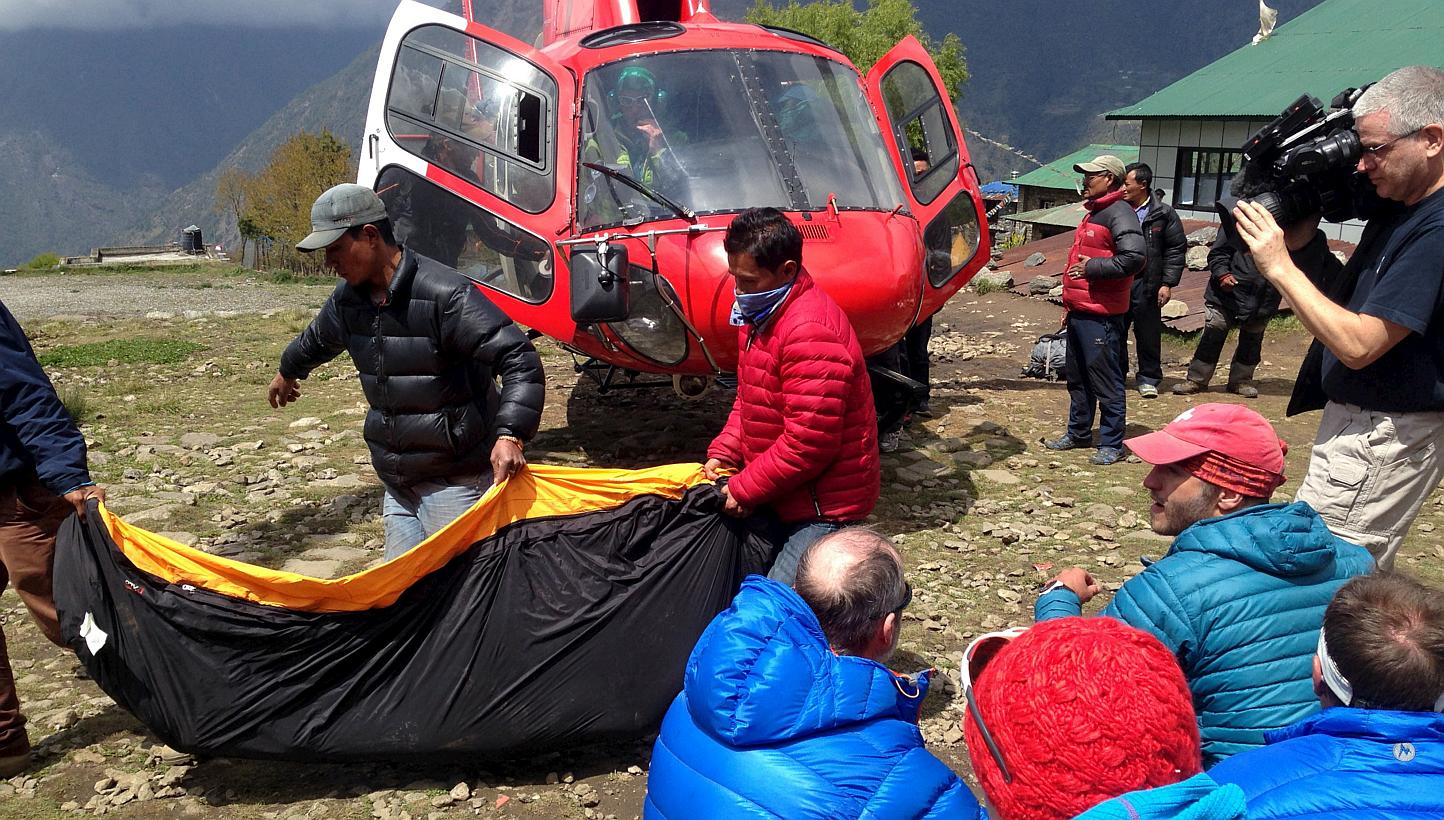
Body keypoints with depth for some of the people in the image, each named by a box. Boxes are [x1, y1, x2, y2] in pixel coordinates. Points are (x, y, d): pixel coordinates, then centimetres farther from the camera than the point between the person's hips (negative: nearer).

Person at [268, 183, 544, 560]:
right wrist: (288, 371, 50)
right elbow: (316, 340, 30)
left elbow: (520, 360, -25)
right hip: (397, 482, 8)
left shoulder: (446, 295, -21)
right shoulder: (348, 299, 6)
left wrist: (509, 434, -37)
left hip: (454, 482, -8)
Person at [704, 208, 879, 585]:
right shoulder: (761, 315, 8)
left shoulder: (811, 333, -25)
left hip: (822, 505, -9)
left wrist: (746, 489, -17)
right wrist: (723, 452, 1)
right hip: (786, 496, 10)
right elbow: (748, 399, 17)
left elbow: (810, 441, -26)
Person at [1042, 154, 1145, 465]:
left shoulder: (1119, 214, -13)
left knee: (1106, 381, -4)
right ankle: (1078, 432, 29)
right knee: (1077, 378, 17)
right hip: (1080, 312, 10)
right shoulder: (1093, 213, 19)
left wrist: (1092, 267, -18)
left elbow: (1134, 259, -25)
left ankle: (1112, 443, 3)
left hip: (1101, 315, -10)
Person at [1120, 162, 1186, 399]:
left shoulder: (1163, 213, -1)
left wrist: (1167, 284, -5)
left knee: (1148, 333, 4)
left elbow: (1177, 248, 1)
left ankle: (1149, 379, 16)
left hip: (1146, 284, -2)